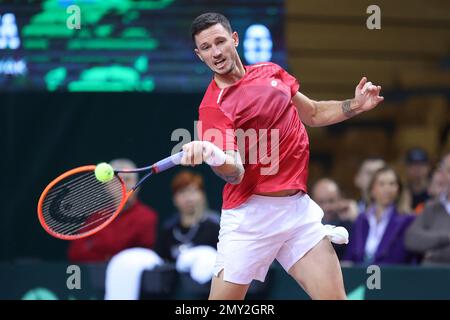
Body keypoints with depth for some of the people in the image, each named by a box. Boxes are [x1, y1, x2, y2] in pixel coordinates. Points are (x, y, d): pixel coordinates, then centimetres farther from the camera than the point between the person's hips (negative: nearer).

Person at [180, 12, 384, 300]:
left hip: (299, 207, 5)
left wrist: (355, 106, 9)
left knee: (334, 296, -6)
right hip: (251, 214, -5)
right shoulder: (214, 107, -10)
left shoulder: (271, 72, 10)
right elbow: (235, 173, -22)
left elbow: (313, 114, 25)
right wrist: (213, 156, -44)